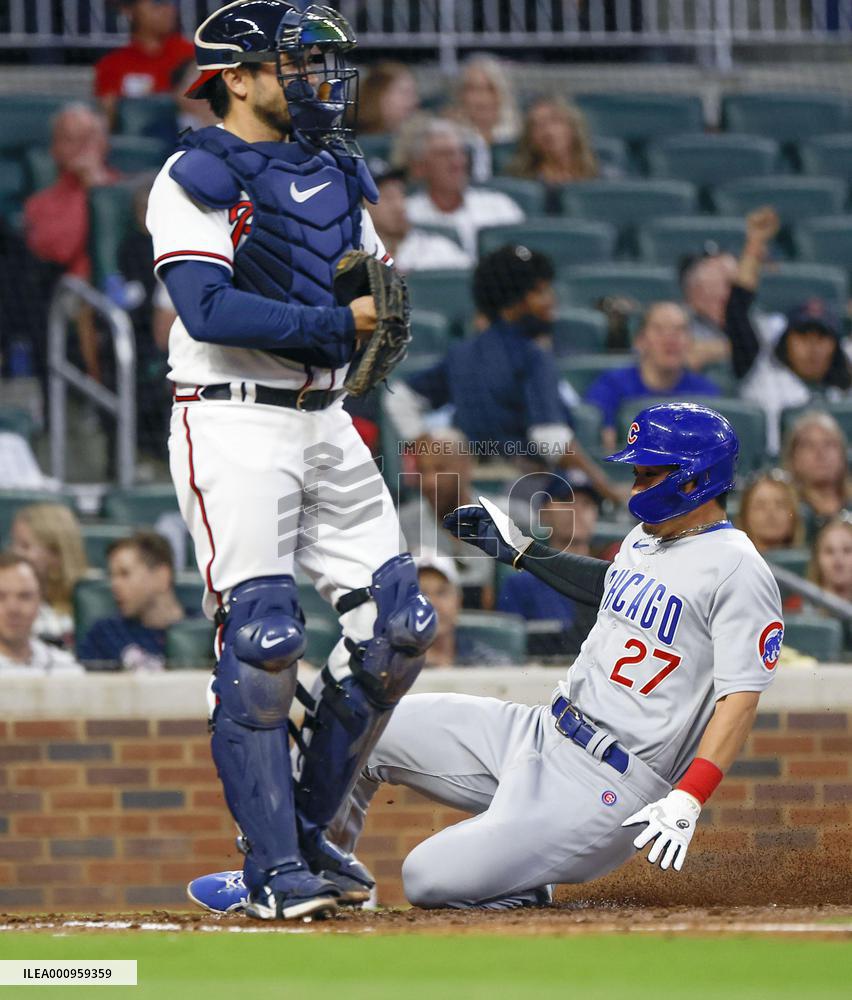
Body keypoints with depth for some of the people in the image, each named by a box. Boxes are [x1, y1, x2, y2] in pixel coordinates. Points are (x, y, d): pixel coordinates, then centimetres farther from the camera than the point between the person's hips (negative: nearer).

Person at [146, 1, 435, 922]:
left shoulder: (338, 171, 16)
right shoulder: (198, 177, -7)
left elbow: (376, 285, 18)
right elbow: (208, 309, -19)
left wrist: (389, 302, -7)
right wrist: (337, 322, -20)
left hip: (325, 423, 8)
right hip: (233, 425, -8)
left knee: (397, 626, 3)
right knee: (261, 640, -12)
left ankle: (306, 830, 17)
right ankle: (272, 868, -4)